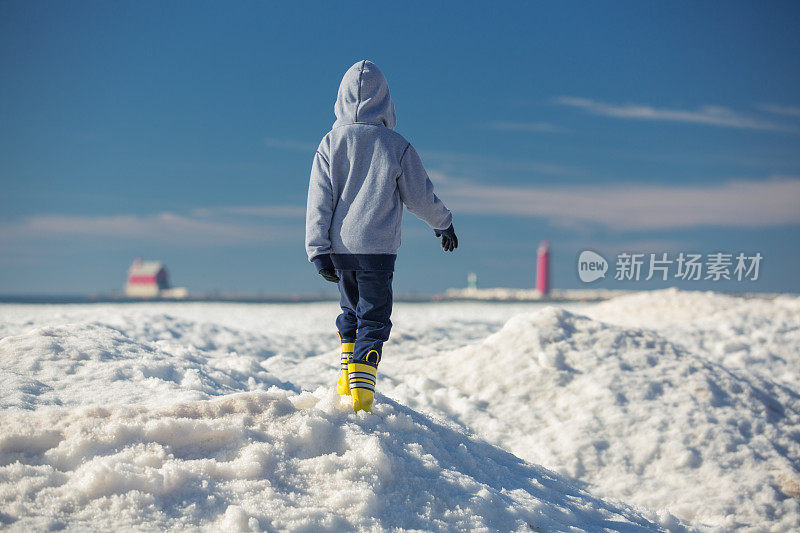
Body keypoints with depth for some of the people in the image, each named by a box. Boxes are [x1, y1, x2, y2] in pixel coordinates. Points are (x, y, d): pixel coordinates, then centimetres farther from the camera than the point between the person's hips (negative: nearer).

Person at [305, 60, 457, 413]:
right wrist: (444, 224, 19)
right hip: (378, 248, -3)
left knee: (352, 311, 22)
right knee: (373, 320, 2)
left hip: (339, 247, 3)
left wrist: (318, 251, -1)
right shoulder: (396, 145, -6)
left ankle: (347, 377, 29)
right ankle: (361, 394, -7)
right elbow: (420, 196, 2)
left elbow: (318, 201, -3)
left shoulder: (330, 143, 0)